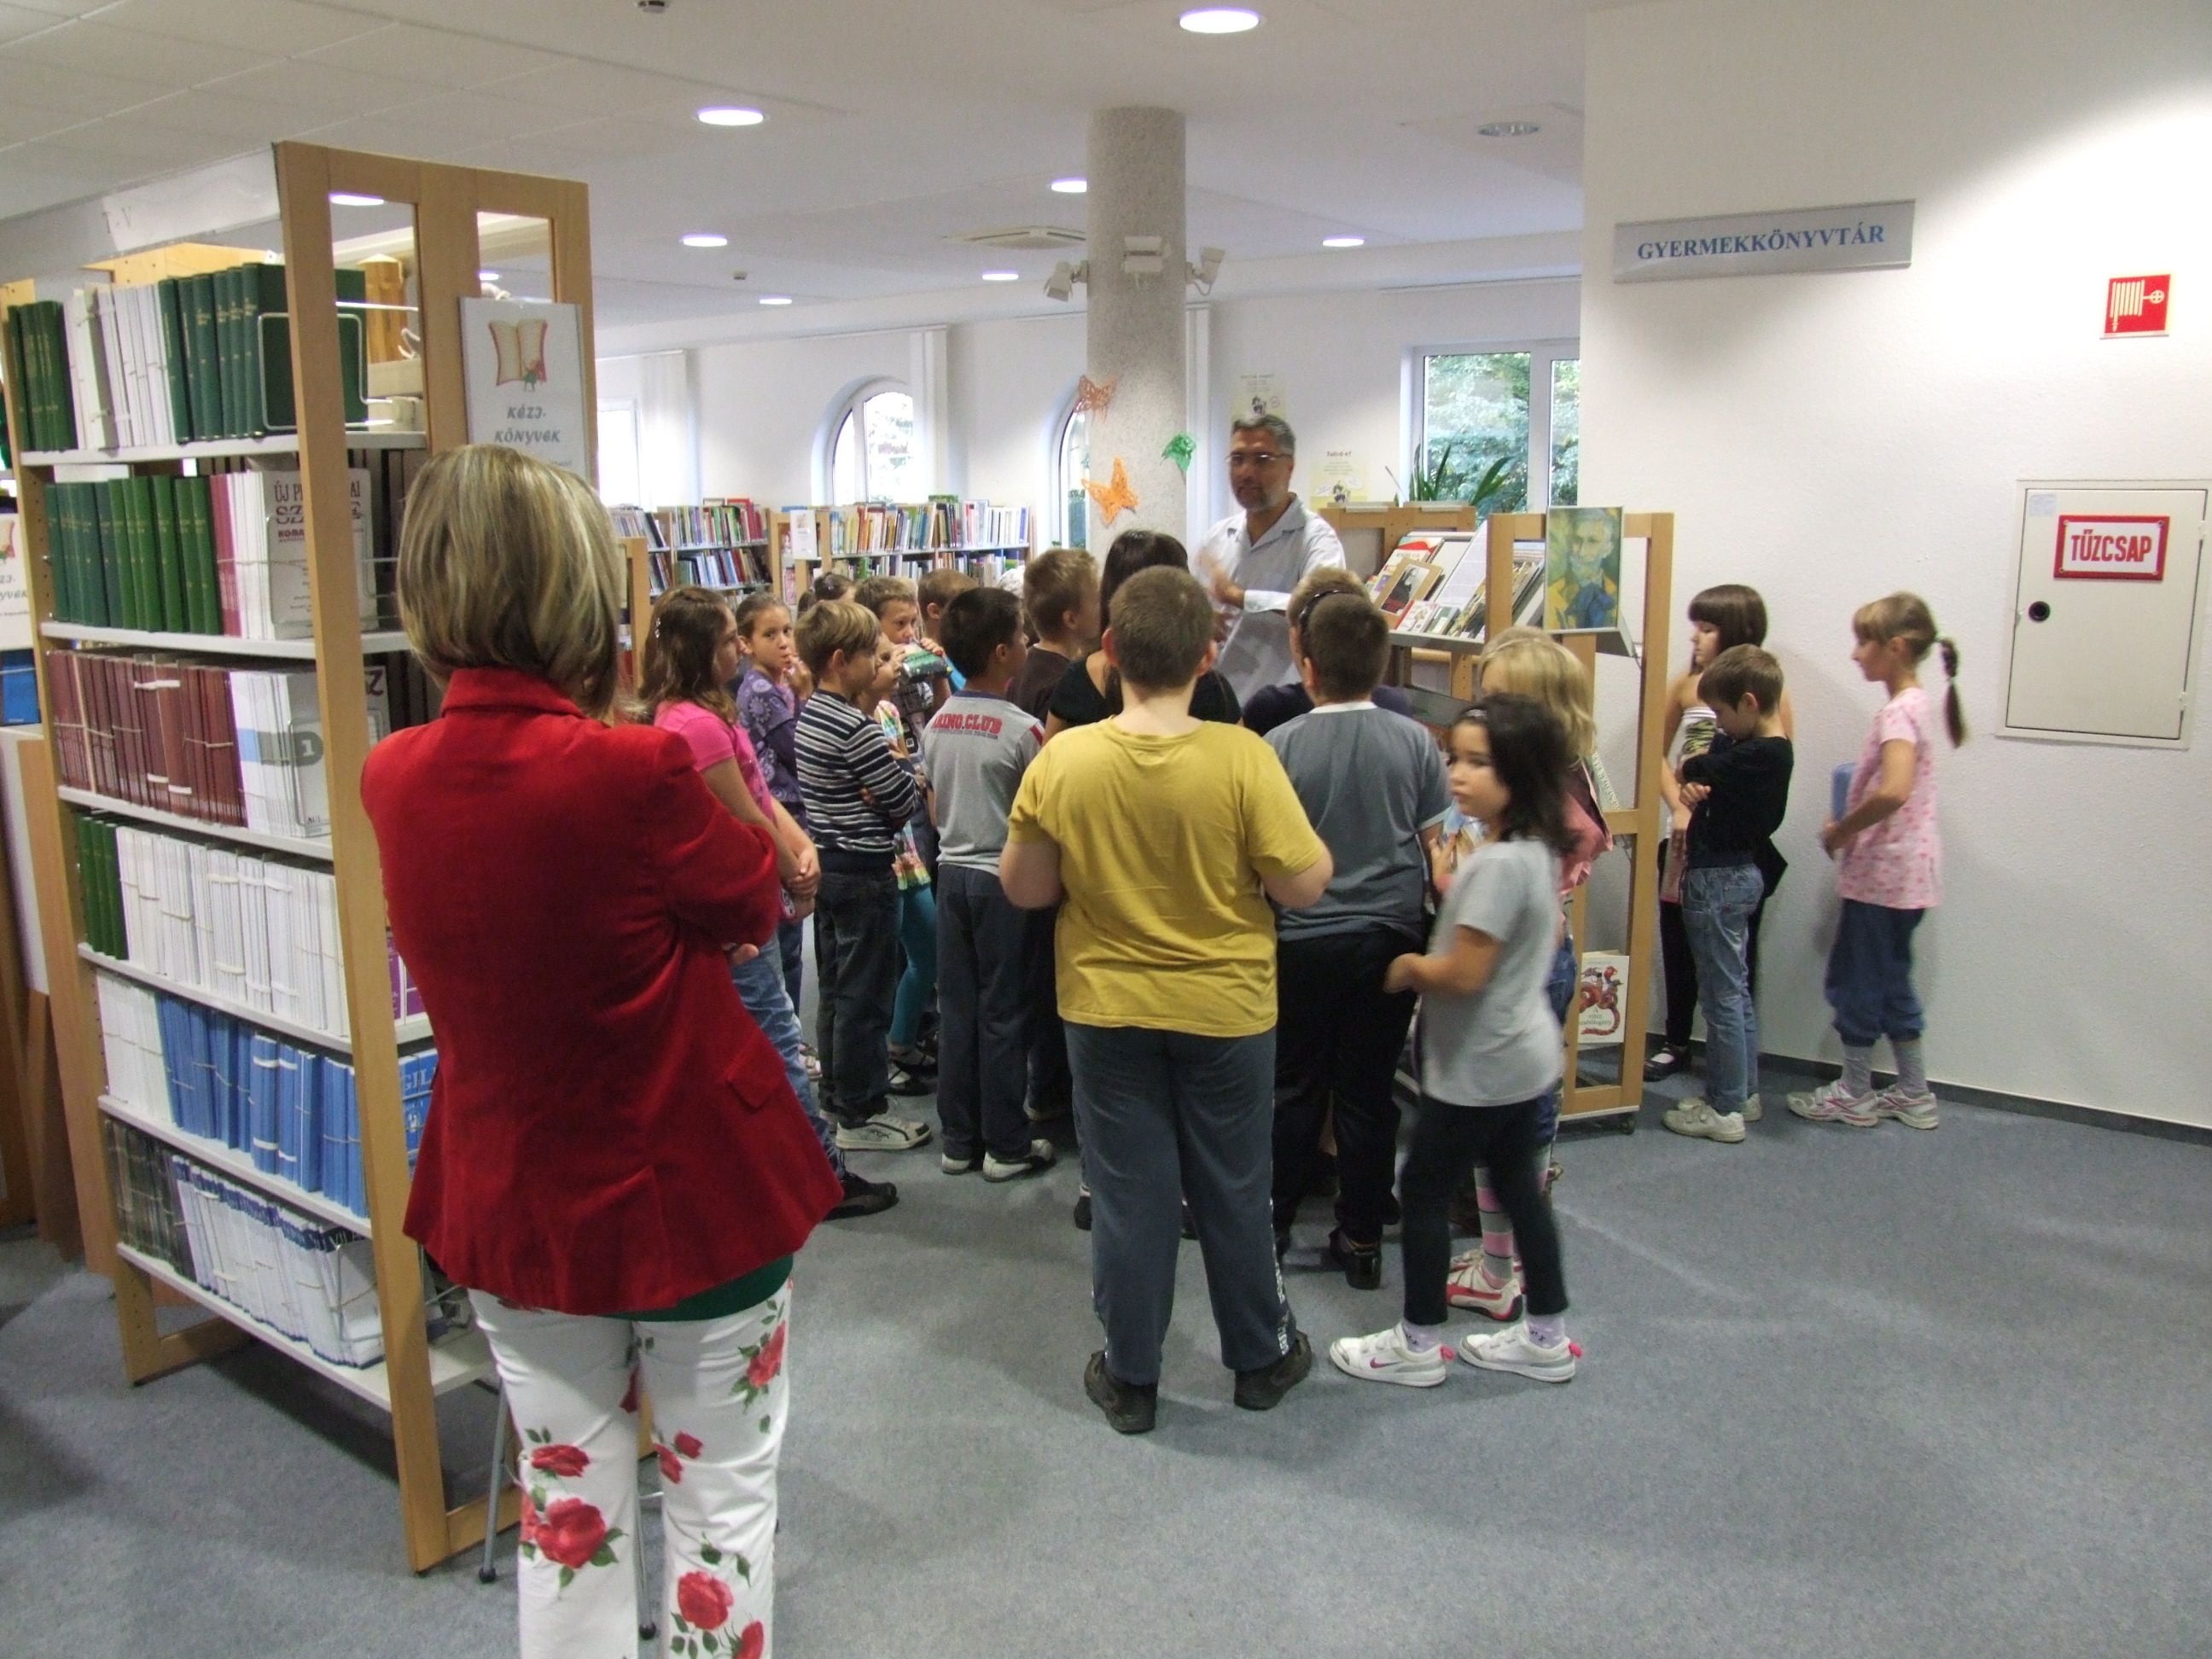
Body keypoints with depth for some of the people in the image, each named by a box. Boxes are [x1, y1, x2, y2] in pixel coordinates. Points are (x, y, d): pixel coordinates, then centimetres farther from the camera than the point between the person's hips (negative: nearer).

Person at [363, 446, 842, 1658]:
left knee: (567, 1504, 21)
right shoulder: (632, 772, -26)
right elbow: (755, 904, -9)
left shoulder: (392, 777, -8)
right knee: (720, 1493, 16)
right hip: (690, 1192, -5)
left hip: (508, 1194, 5)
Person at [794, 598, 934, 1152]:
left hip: (826, 864, 9)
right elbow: (905, 801, -16)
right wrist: (912, 770, 3)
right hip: (865, 873, -9)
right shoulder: (857, 728, -21)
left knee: (835, 990, 17)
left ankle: (837, 1097, 27)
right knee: (866, 997, 0)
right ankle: (860, 1116, 9)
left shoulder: (810, 716, 7)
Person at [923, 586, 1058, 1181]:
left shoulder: (936, 724, 3)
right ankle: (1005, 1146, 12)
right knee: (1003, 1014, 3)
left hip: (952, 872, 6)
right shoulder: (1023, 729, -16)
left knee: (957, 1009, 11)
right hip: (1007, 880, -6)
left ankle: (959, 1139, 20)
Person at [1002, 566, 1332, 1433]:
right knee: (1233, 1190, 17)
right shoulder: (1242, 757, -19)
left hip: (1107, 1011, 1)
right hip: (1226, 1010, 0)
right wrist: (1315, 845, 5)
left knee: (1128, 1192, 14)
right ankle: (1260, 1357, 35)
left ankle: (1130, 1378, 27)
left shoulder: (1062, 760, -14)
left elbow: (1024, 888, -6)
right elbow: (1303, 886, -14)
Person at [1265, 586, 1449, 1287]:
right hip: (1391, 937, 2)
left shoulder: (1281, 744, -12)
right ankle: (1361, 1240, 19)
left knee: (1295, 1086, 14)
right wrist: (1439, 930, 15)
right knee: (1369, 1091, 11)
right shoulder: (1414, 741, -6)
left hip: (1304, 940, -1)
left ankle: (1272, 1222, 26)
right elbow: (1438, 844, 1)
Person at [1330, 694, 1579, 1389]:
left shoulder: (1498, 863, -26)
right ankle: (1546, 1337, 30)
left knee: (1423, 1191, 4)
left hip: (1480, 1066, -10)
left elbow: (1464, 973, -26)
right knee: (1519, 1186, 18)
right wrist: (1451, 887, 6)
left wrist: (1408, 967, -9)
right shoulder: (1534, 849, 4)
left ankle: (1418, 1345, 18)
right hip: (1523, 1053, 10)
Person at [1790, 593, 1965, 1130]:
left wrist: (1840, 831, -20)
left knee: (1857, 979, 4)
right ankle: (1915, 1094, 25)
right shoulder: (1916, 704, 10)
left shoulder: (1899, 712, -19)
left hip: (1883, 869, -9)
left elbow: (1893, 792, -33)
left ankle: (1855, 1094, 17)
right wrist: (1850, 828, 10)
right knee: (1889, 979, 17)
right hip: (1904, 869, 9)